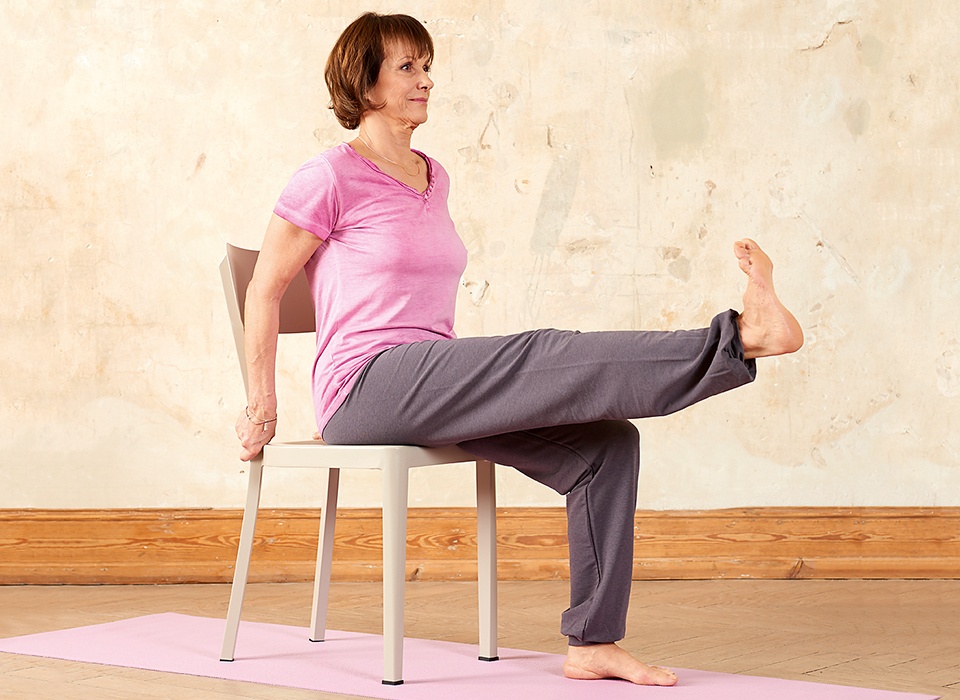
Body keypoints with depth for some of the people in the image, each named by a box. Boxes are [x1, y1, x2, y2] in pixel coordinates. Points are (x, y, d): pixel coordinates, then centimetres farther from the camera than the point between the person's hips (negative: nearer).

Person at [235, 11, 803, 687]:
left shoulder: (433, 178, 20)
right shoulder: (332, 178, -4)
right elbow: (265, 289, 0)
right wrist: (263, 405, 3)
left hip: (433, 390, 8)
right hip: (368, 386, -7)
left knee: (607, 442, -10)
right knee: (547, 356, -27)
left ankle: (593, 643, -11)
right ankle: (739, 337, -36)